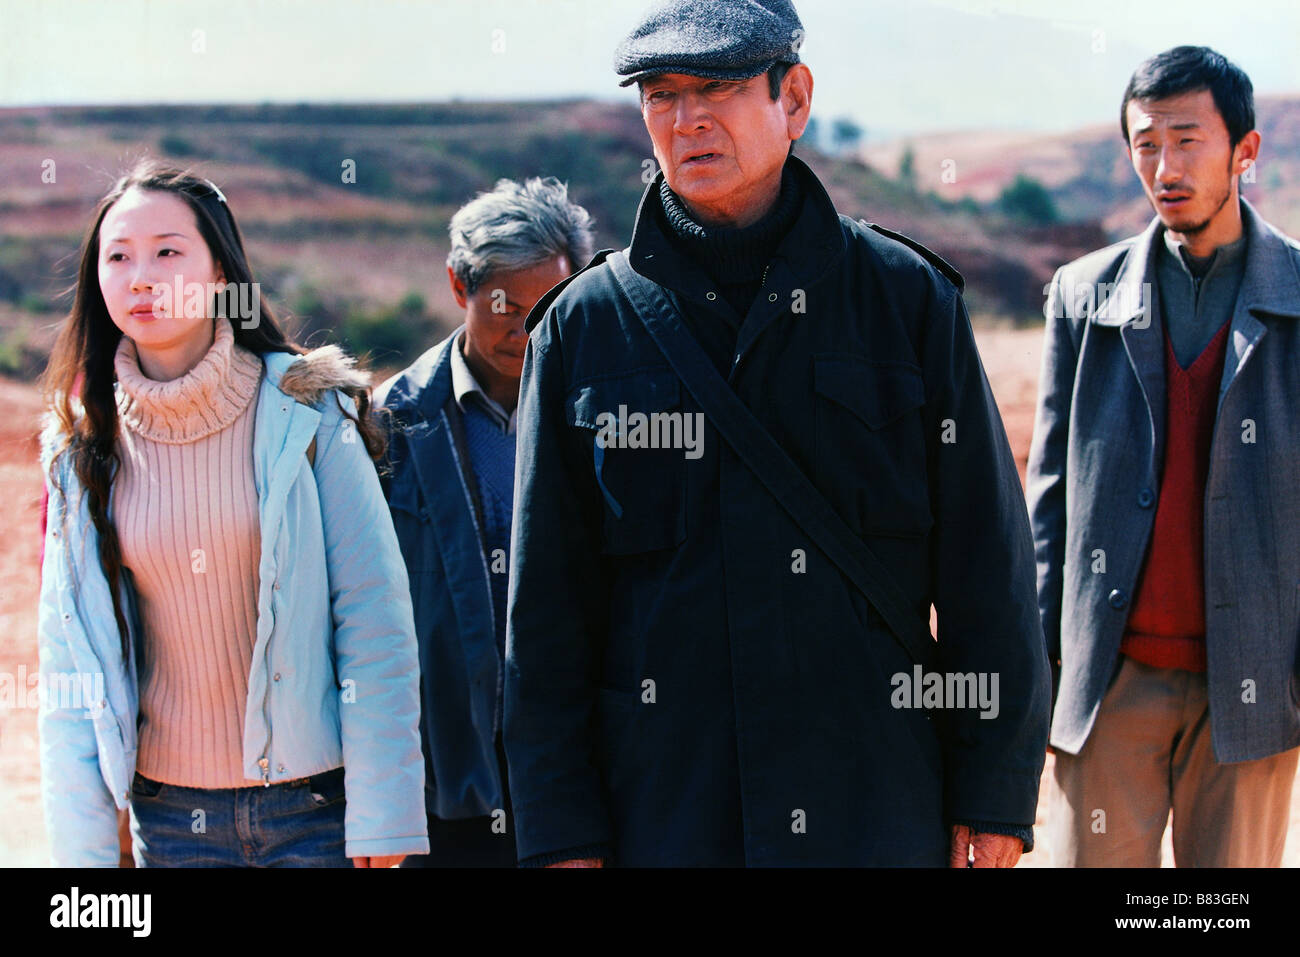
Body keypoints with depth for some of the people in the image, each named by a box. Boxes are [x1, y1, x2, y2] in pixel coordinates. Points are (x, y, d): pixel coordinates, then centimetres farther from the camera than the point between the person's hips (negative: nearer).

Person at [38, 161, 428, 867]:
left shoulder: (306, 412, -7)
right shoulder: (84, 448, 1)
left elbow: (375, 622, -8)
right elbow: (69, 662, 3)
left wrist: (382, 821, -12)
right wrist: (81, 848, -2)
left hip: (315, 805, -2)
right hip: (169, 814, 3)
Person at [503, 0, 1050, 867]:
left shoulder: (909, 297, 1)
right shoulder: (582, 327, 3)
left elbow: (989, 565, 3)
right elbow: (546, 606, 4)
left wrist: (995, 796, 0)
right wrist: (563, 833, 0)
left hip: (881, 818, 0)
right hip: (661, 821, 1)